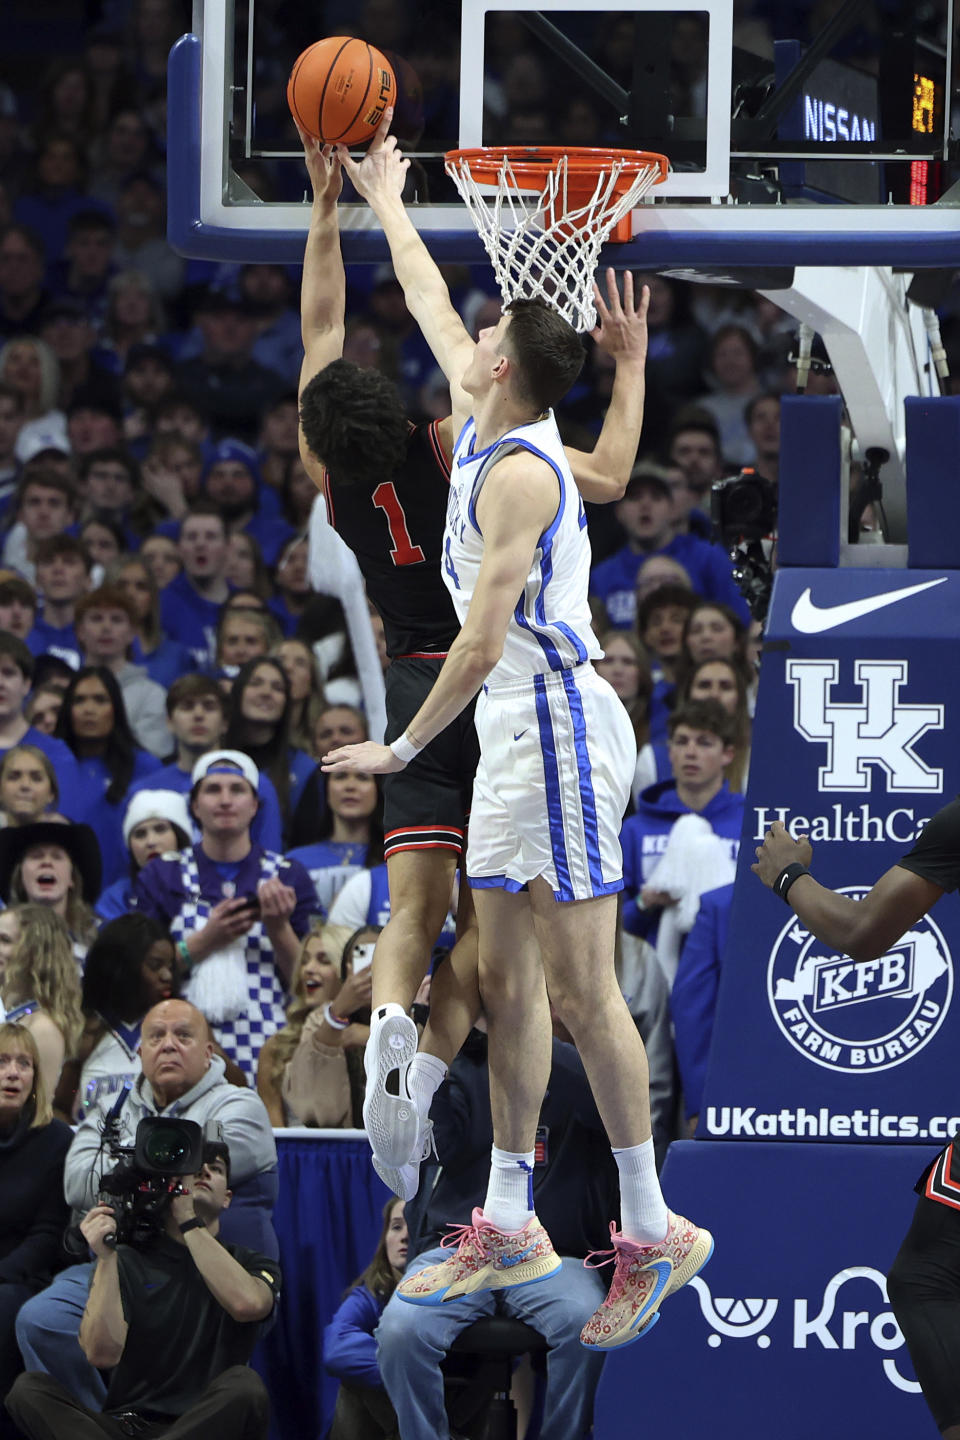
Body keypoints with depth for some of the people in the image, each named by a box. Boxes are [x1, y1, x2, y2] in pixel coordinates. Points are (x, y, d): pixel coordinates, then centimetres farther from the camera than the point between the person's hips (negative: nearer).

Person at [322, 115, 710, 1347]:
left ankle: (653, 1233, -9)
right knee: (508, 983, 11)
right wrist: (385, 203, 39)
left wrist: (400, 748, -13)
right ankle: (510, 1226, 15)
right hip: (514, 736, 10)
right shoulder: (483, 432, 11)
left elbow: (482, 644, -20)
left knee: (582, 989, -10)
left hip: (560, 725, -10)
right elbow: (429, 306, 30)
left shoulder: (518, 471, -16)